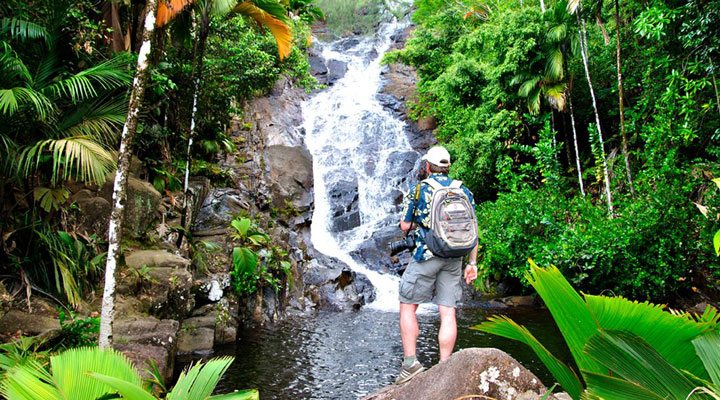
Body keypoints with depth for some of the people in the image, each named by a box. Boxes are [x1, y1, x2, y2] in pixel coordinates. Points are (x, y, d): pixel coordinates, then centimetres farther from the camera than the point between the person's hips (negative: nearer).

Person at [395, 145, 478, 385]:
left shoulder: (418, 189, 0)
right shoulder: (464, 191, 9)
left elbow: (405, 226, 2)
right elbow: (473, 230, 8)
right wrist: (472, 263, 12)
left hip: (426, 257, -4)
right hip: (454, 259, 4)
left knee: (407, 307, 7)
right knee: (448, 313, 4)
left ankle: (410, 363, 1)